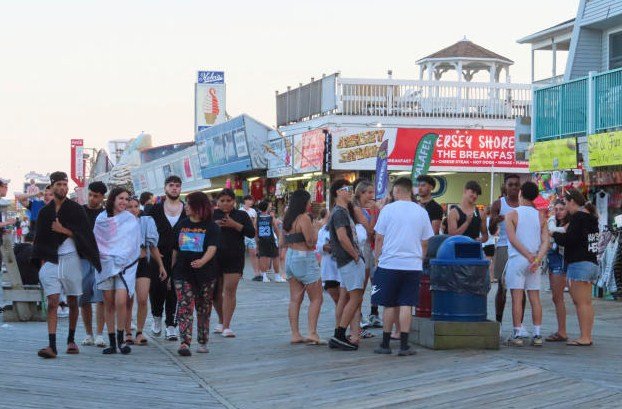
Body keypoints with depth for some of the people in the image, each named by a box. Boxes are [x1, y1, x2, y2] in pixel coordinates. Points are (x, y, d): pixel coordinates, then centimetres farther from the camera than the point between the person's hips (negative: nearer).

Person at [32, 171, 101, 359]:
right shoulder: (45, 212, 11)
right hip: (51, 261, 1)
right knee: (52, 303, -10)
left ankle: (71, 340, 23)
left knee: (72, 302, 7)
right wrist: (42, 260, 4)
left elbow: (84, 234, -2)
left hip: (71, 259, -1)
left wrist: (63, 230, -11)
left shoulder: (76, 209, 4)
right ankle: (52, 346, -17)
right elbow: (40, 238, 13)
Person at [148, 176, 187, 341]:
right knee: (156, 288, 1)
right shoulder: (155, 209, 6)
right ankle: (157, 316, 28)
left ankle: (171, 326, 6)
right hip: (159, 257, 0)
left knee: (174, 291, -1)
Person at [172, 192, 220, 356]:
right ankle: (184, 343, -20)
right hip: (183, 274, 2)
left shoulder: (211, 227, -3)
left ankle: (203, 342, 21)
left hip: (206, 274, -2)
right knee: (184, 308, -11)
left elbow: (212, 248, -17)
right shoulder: (181, 226, 10)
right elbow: (175, 250, 14)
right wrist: (171, 270, 11)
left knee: (204, 310, 8)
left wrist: (203, 261, -36)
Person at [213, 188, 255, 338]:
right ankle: (221, 321, 29)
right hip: (214, 258, 2)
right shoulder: (212, 215, 8)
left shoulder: (241, 215, 4)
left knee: (230, 291, -9)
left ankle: (226, 326, -8)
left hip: (234, 258, -2)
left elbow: (251, 233, -6)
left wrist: (234, 225, -17)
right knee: (215, 292, 8)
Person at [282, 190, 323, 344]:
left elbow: (284, 242, 16)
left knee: (295, 298, 9)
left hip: (290, 257, 8)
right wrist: (314, 230, 1)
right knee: (316, 298, -2)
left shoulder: (287, 219, 10)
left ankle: (295, 334, 8)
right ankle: (312, 332, -11)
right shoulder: (304, 218, -14)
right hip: (304, 259, -8)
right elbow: (311, 242, -16)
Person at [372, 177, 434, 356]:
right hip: (413, 265, 2)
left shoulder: (388, 209, -4)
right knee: (406, 305, 2)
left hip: (389, 263, -2)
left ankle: (385, 344, 12)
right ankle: (404, 345, -1)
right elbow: (425, 242, 9)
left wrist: (378, 257, 12)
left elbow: (379, 238, -1)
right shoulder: (421, 212, 4)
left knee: (389, 305, 7)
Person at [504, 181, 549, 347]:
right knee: (535, 298, 6)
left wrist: (529, 256, -13)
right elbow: (545, 242, -2)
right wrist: (537, 259, -11)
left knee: (517, 298, -3)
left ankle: (517, 335, -5)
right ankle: (537, 335, 5)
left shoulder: (512, 215, -3)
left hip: (517, 259, -4)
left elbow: (512, 239, -13)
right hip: (534, 262, 4)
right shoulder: (540, 217, 9)